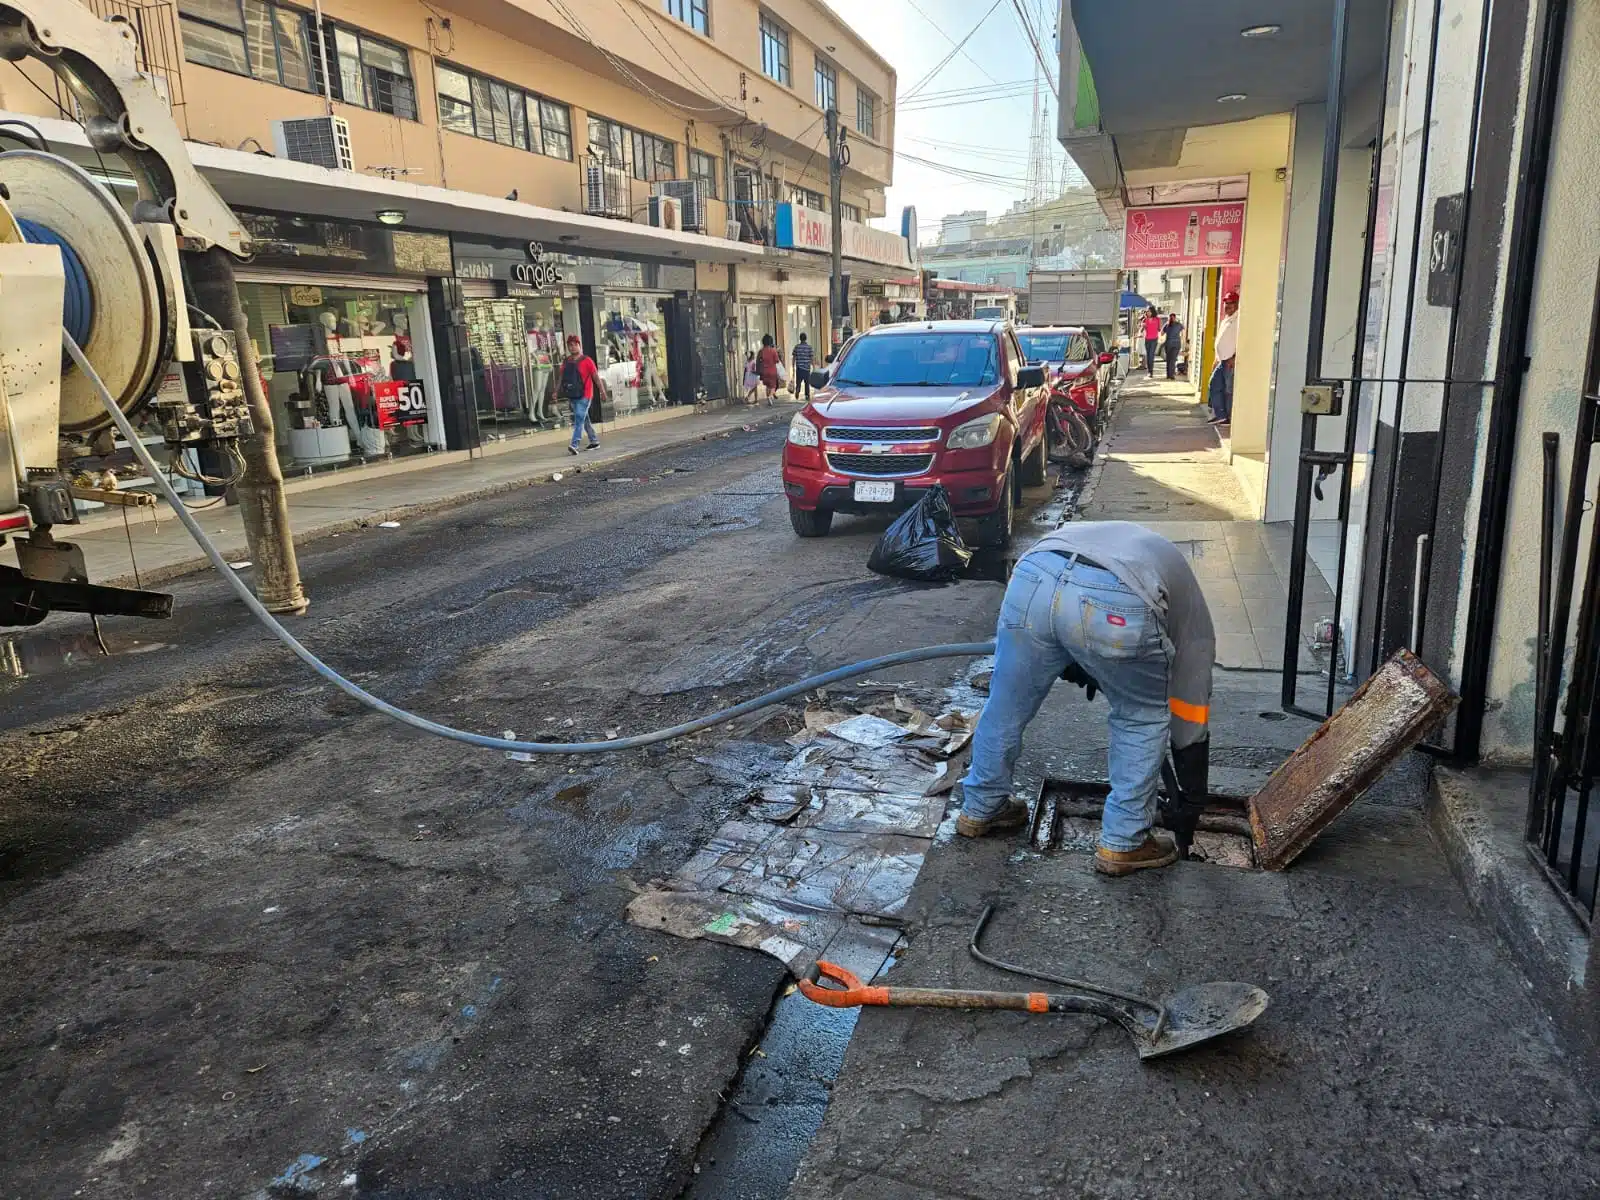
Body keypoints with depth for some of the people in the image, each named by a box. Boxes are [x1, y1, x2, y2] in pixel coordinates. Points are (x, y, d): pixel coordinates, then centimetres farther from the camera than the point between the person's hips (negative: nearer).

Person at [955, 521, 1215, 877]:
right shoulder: (1192, 612, 34)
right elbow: (1190, 720, 37)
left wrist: (1078, 668, 40)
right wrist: (1191, 804, 48)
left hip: (1033, 576, 4)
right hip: (1118, 604, -3)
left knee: (1007, 706, 25)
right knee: (1144, 718, 24)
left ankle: (980, 809, 44)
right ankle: (1123, 844, 29)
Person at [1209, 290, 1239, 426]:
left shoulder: (1238, 319, -11)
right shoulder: (1226, 319, 20)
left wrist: (1234, 358, -24)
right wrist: (1218, 358, 23)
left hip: (1231, 361, -10)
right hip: (1222, 360, 10)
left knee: (1229, 390, -4)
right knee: (1213, 386, 9)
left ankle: (1230, 418, 3)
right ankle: (1220, 415, 14)